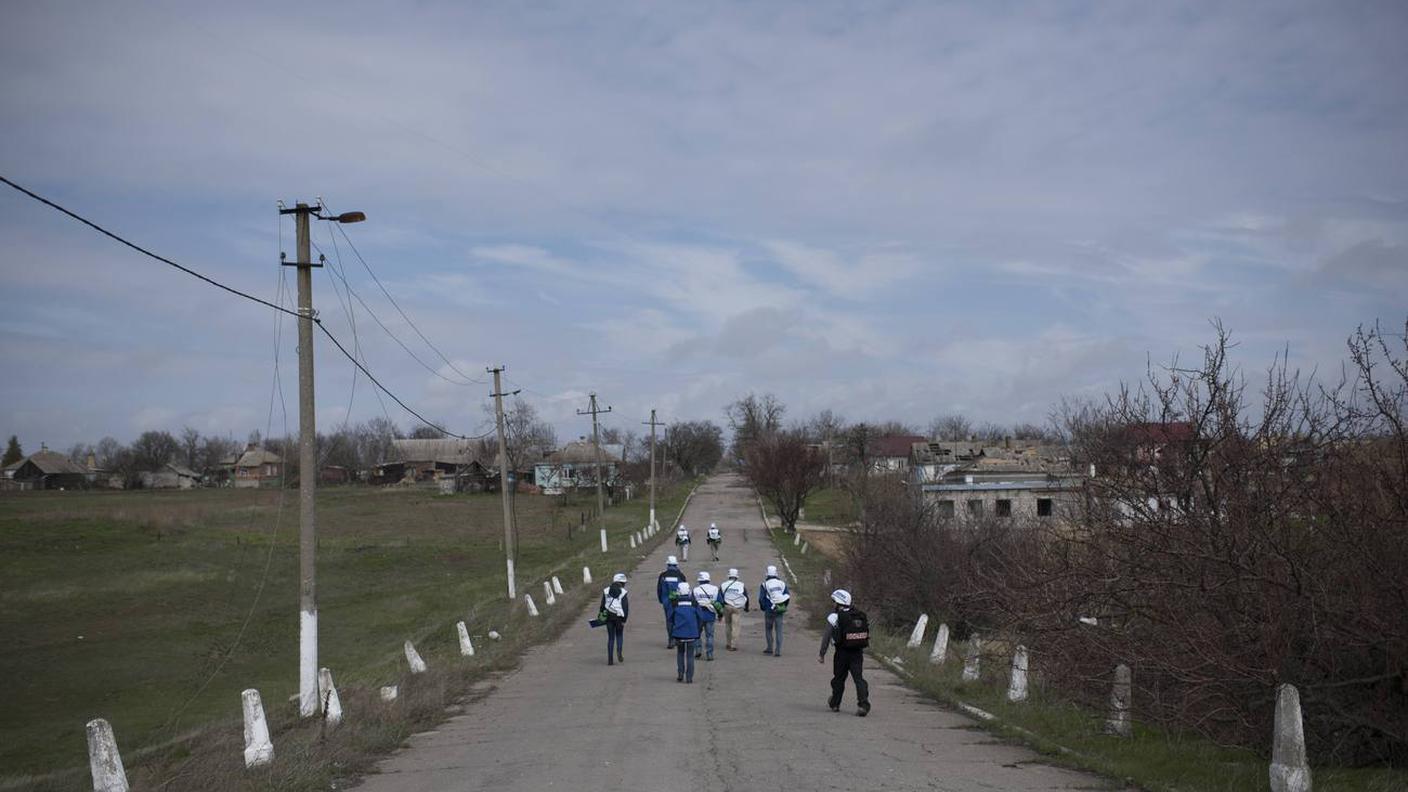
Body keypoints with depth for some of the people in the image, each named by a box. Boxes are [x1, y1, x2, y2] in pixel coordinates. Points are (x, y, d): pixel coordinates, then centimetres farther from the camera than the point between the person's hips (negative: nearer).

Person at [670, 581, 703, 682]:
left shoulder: (675, 602, -2)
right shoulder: (694, 602, 1)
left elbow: (671, 619, 3)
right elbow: (699, 618, 4)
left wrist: (671, 633, 13)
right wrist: (698, 634, 12)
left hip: (679, 633, 0)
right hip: (692, 633, 0)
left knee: (680, 653, 16)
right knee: (690, 655, 5)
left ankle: (680, 675, 7)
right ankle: (689, 678, 2)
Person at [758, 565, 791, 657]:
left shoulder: (764, 584, -6)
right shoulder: (782, 583, 4)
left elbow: (761, 598, -8)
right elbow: (788, 596, 4)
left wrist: (763, 608, 9)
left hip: (769, 610, -2)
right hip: (780, 610, 2)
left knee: (768, 629, 15)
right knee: (779, 630, 3)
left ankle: (770, 648, 18)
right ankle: (778, 650, -4)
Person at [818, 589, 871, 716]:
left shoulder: (835, 617, -8)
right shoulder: (861, 616, 9)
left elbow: (826, 637, -8)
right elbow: (867, 636, 15)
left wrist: (822, 655, -3)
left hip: (842, 653, -3)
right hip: (857, 653, 3)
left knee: (839, 678, 13)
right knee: (858, 678, 1)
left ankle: (835, 704, 27)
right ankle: (863, 704, -15)